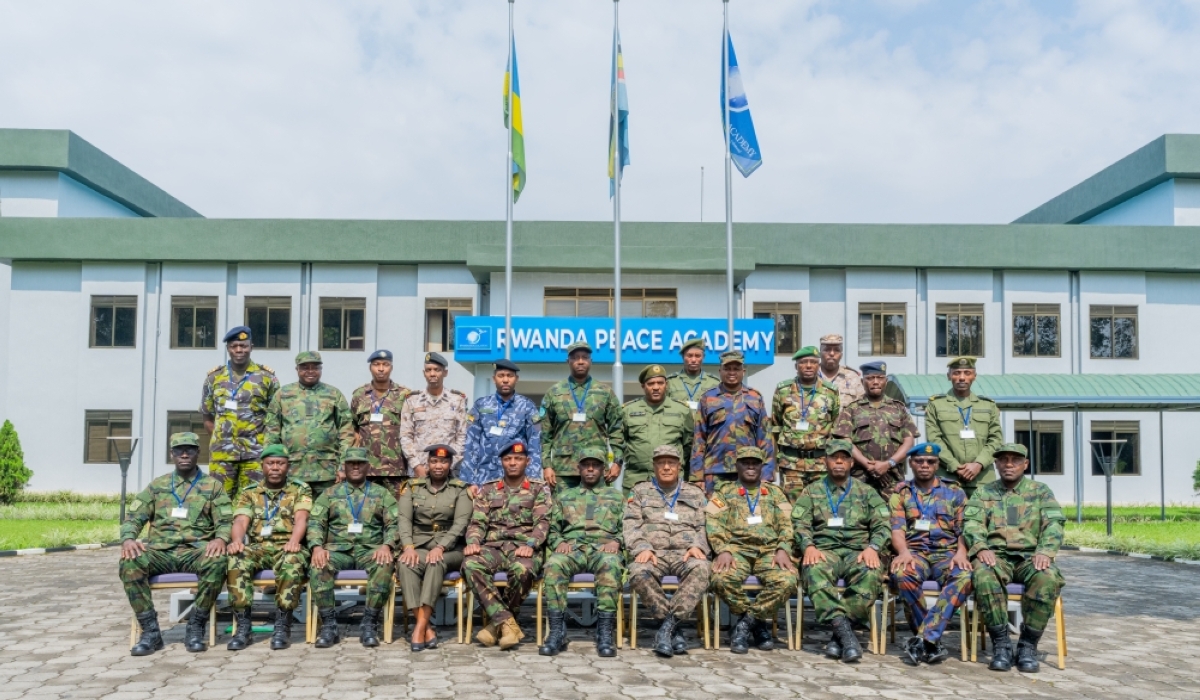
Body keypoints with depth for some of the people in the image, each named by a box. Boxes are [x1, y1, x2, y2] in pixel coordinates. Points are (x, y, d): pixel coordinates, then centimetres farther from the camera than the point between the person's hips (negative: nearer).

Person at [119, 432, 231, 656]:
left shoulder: (212, 486, 13)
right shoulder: (157, 485, 18)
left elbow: (226, 521, 5)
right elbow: (133, 517, 12)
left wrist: (221, 538, -19)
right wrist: (128, 538, -11)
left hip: (195, 551, -2)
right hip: (161, 551, 2)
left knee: (217, 562, -35)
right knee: (129, 562, -30)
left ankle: (195, 628, -18)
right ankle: (150, 630, -18)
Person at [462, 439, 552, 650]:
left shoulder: (539, 489, 11)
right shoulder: (488, 490, 19)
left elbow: (542, 522, -1)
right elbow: (477, 522, 10)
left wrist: (530, 545, -20)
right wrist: (473, 542, -12)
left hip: (524, 547, -2)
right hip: (493, 546, 2)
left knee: (522, 569, -37)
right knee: (471, 564, -31)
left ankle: (497, 622, -14)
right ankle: (506, 621, -27)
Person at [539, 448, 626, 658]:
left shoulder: (616, 496, 24)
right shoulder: (565, 496, 27)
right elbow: (552, 529, 20)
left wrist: (616, 541, -8)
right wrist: (559, 542, -2)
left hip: (604, 548, -1)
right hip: (572, 547, 1)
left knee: (611, 564, -39)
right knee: (554, 564, -35)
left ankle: (605, 632, -36)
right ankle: (557, 632, -32)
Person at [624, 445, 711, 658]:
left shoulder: (696, 493, 21)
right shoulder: (640, 491, 18)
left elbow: (704, 526, 11)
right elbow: (632, 525, 7)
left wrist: (697, 546, -10)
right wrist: (642, 548, -12)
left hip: (685, 553, 1)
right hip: (653, 553, 0)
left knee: (701, 569, -35)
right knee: (639, 572, -35)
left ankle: (667, 625, -32)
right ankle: (674, 628, -22)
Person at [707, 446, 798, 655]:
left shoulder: (775, 492, 22)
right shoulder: (724, 491, 17)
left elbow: (786, 524, 10)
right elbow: (714, 523, 4)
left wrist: (783, 549, -9)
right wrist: (723, 550, -14)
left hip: (769, 549, 1)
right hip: (737, 548, -1)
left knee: (787, 581, -31)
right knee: (722, 579, -34)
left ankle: (745, 622, -12)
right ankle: (760, 622, -10)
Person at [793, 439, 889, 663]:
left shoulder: (866, 492, 20)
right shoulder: (811, 491, 18)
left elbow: (882, 525, 10)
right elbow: (800, 524, 6)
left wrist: (872, 547, -10)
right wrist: (808, 546, -14)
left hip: (857, 551, 1)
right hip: (824, 550, 0)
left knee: (871, 574, -35)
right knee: (815, 570, -37)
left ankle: (839, 634, -29)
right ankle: (844, 630, -40)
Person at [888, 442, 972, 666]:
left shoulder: (954, 492, 16)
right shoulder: (900, 493, 14)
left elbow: (965, 529, 8)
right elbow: (897, 528, 2)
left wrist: (961, 553, -13)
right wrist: (904, 552, -18)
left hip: (947, 552, 1)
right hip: (914, 552, 0)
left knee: (965, 577, -35)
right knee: (902, 574, -37)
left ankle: (923, 639, -35)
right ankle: (932, 640, -22)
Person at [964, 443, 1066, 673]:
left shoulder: (1041, 491, 16)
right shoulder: (983, 493, 16)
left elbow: (1054, 524, 1)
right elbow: (972, 523, 1)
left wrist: (1045, 551, -18)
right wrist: (981, 548, -20)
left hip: (1030, 556, 0)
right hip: (996, 556, 0)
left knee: (1048, 578, -34)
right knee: (983, 575, -35)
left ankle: (1028, 645, -18)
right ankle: (1001, 643, -21)